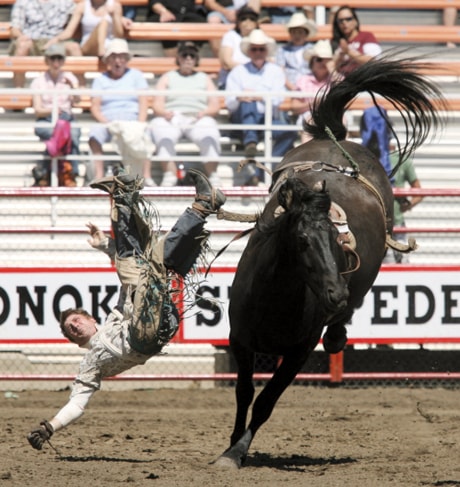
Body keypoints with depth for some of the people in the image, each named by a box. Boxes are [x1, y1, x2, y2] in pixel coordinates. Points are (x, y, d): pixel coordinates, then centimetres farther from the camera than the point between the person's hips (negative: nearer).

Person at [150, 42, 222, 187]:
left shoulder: (205, 79, 28)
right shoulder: (167, 77, 27)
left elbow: (215, 105, 15)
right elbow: (157, 104, 12)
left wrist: (203, 113, -9)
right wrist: (165, 113, -12)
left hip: (197, 120, 0)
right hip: (170, 118, 0)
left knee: (209, 135, -36)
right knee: (164, 137, -38)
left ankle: (213, 176, -46)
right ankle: (169, 175, -48)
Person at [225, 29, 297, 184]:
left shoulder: (275, 71, 18)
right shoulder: (238, 72, 16)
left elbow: (277, 99, -1)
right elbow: (229, 103, 2)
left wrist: (259, 97, -23)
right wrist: (239, 98, -23)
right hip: (244, 119, -1)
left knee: (290, 133, -31)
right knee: (248, 102, -35)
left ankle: (261, 173, -37)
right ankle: (250, 142, -58)